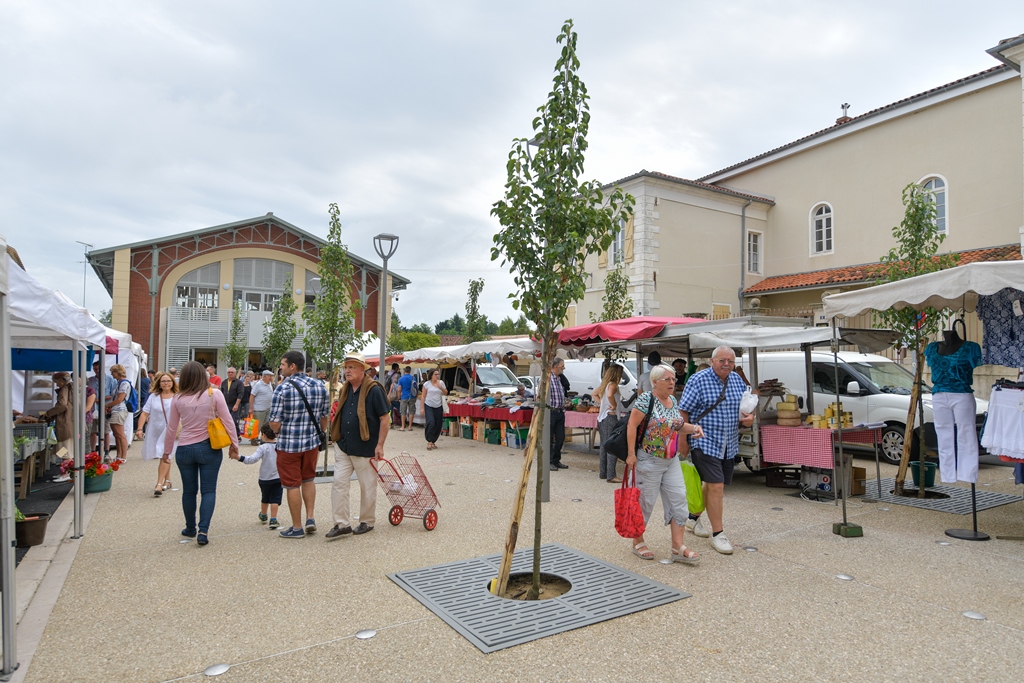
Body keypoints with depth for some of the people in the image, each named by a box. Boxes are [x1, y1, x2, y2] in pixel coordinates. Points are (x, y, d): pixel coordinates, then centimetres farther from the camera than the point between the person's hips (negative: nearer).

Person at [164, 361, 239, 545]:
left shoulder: (178, 399, -1)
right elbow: (227, 421, -6)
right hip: (209, 449, -2)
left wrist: (166, 451, 19)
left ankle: (191, 528, 30)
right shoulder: (214, 394, -8)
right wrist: (234, 444, 4)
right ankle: (203, 530, -4)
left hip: (184, 450, 2)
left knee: (189, 491, 15)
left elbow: (171, 429, 6)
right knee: (208, 490, 5)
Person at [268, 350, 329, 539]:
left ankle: (297, 527, 17)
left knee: (293, 485, 7)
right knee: (308, 479, 23)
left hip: (288, 444, -5)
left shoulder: (283, 388, -16)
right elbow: (324, 417, 7)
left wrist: (277, 432, 6)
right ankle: (310, 518, 17)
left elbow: (274, 424, -16)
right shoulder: (319, 387, -1)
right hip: (312, 442, 5)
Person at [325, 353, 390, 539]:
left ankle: (367, 522, 24)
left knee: (367, 487, 7)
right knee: (339, 483, 2)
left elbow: (384, 419, -14)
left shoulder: (374, 390, -14)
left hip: (365, 448, -6)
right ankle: (342, 524, 11)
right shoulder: (345, 389, 7)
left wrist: (380, 445, -16)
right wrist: (337, 438, 15)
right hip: (343, 446, 6)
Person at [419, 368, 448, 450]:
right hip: (429, 406, -3)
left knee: (438, 425, 3)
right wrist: (422, 407, -5)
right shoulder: (427, 384, -2)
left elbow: (445, 393, 8)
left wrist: (440, 387, -9)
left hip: (438, 407, 3)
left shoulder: (441, 383, 6)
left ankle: (433, 442, 17)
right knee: (430, 423, -18)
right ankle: (429, 441, -6)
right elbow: (423, 396, 0)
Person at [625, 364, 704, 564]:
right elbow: (632, 426, -17)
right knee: (645, 502, 4)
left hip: (672, 460, 7)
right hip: (649, 461, -7)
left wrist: (693, 428, -1)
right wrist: (631, 454, -20)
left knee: (679, 499, 3)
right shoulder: (646, 399, -15)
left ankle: (678, 547, 9)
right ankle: (637, 542, 23)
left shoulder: (673, 401, 9)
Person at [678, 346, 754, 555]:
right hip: (705, 442, -7)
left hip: (729, 445, 7)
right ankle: (717, 534, 4)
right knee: (716, 487, -8)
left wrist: (749, 417, -5)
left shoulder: (737, 380, 7)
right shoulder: (698, 380, -12)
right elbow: (683, 412, -11)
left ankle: (693, 517, 37)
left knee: (712, 485, 16)